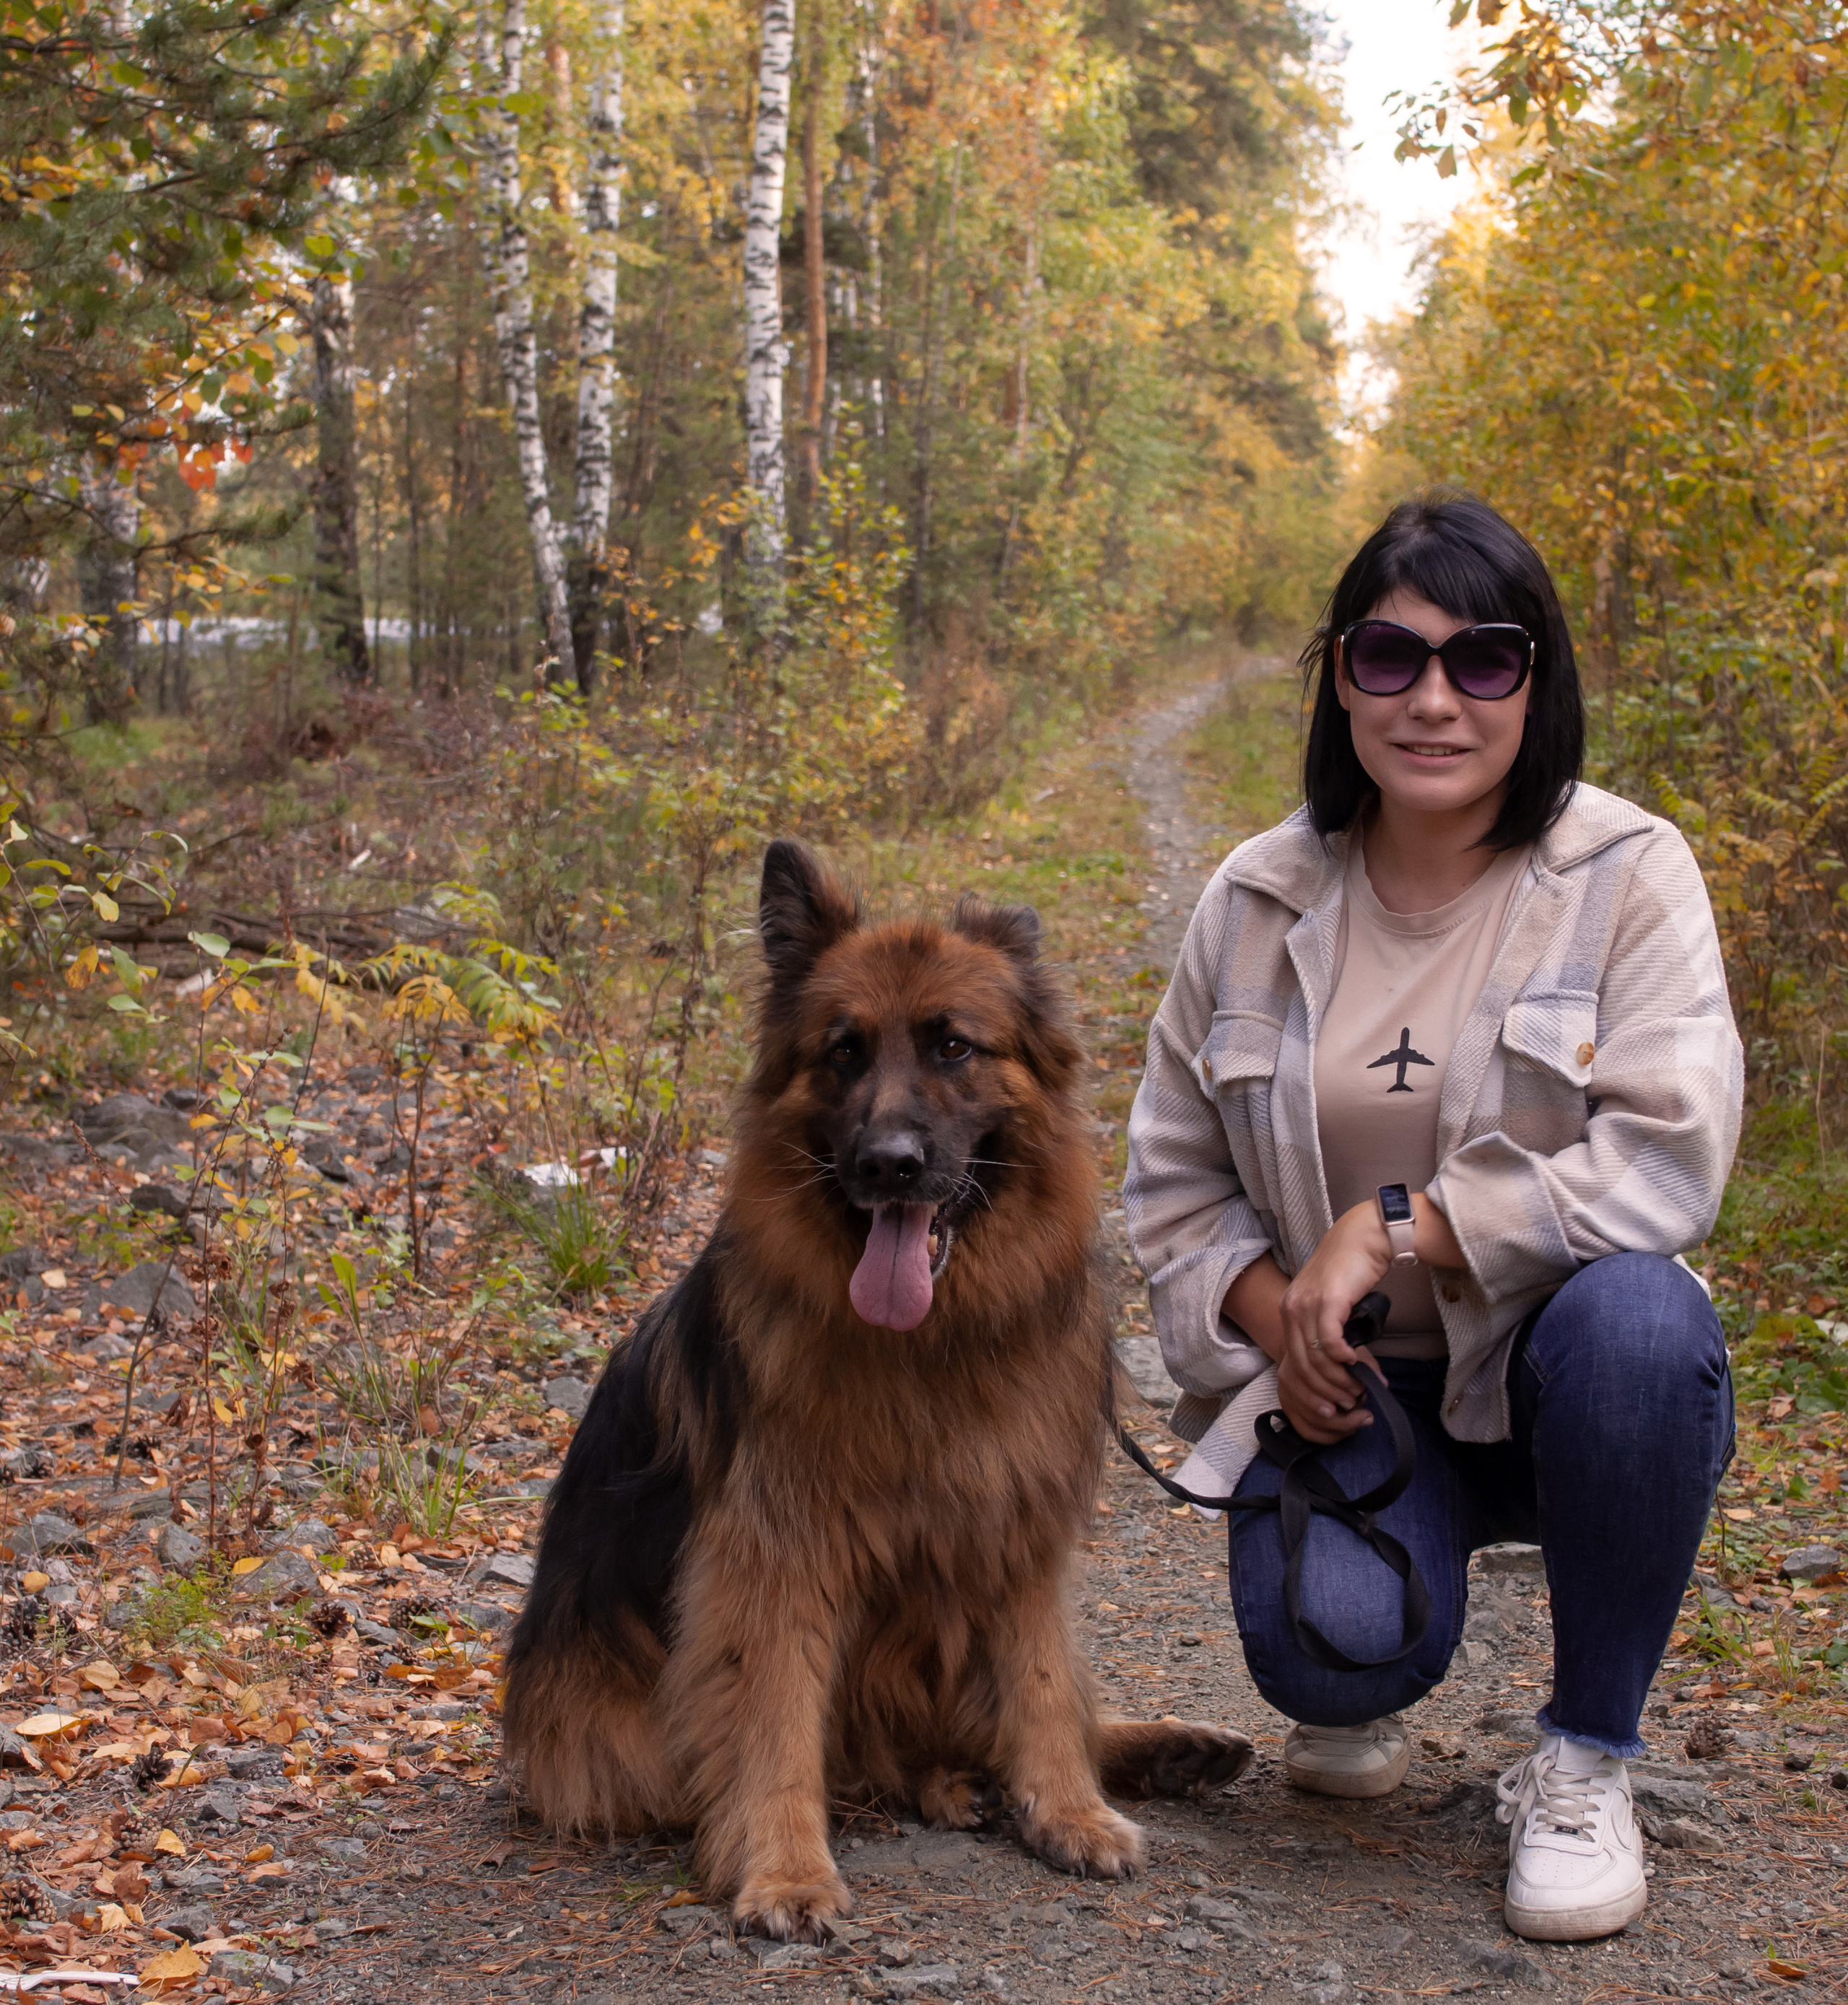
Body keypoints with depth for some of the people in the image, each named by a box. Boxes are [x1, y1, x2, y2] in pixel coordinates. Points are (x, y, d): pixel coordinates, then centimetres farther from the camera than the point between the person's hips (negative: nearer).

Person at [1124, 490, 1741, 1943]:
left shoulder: (1628, 874, -10)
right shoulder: (1259, 901, 1)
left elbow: (1669, 1159, -22)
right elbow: (1175, 1180, 10)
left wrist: (1399, 1224, -25)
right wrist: (1267, 1314, -9)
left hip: (1561, 1372, -1)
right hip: (1346, 1383, 1)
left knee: (1640, 1315, -37)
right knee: (1328, 1645, -28)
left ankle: (1588, 1756, -12)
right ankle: (1360, 1697, 17)